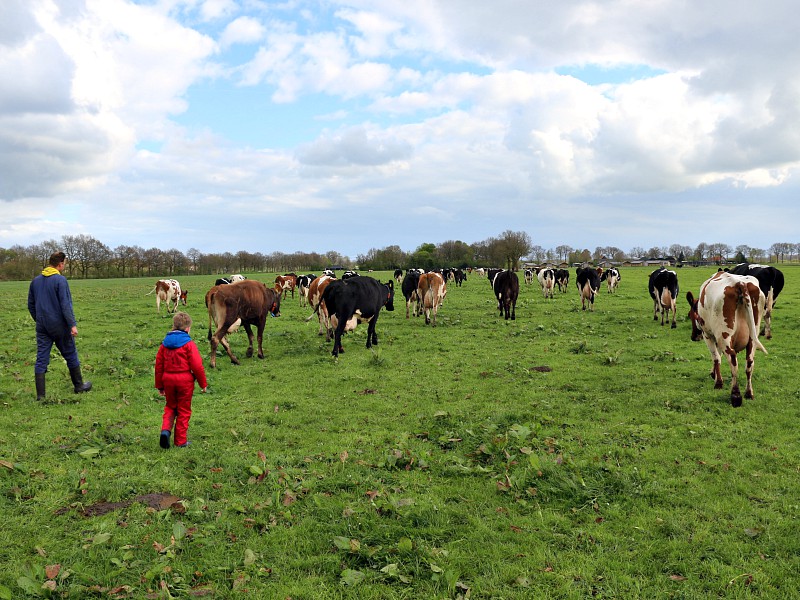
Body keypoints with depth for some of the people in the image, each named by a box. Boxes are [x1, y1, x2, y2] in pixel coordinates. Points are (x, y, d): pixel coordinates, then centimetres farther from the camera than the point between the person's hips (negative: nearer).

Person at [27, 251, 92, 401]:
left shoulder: (35, 280, 8)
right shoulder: (60, 280, -12)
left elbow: (31, 304, 15)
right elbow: (66, 305, -18)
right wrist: (73, 324, -17)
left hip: (42, 326, 5)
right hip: (59, 326, -5)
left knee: (41, 359, 4)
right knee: (70, 356, 11)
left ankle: (40, 395, 1)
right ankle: (79, 385, 23)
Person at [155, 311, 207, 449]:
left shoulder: (165, 343, 5)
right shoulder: (189, 344, -11)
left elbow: (159, 365, 9)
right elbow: (197, 366, -12)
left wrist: (160, 385, 17)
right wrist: (203, 383, -1)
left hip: (168, 379, 4)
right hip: (185, 380, -4)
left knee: (170, 407, 21)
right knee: (183, 410, 8)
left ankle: (165, 430, -4)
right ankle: (181, 441, 13)